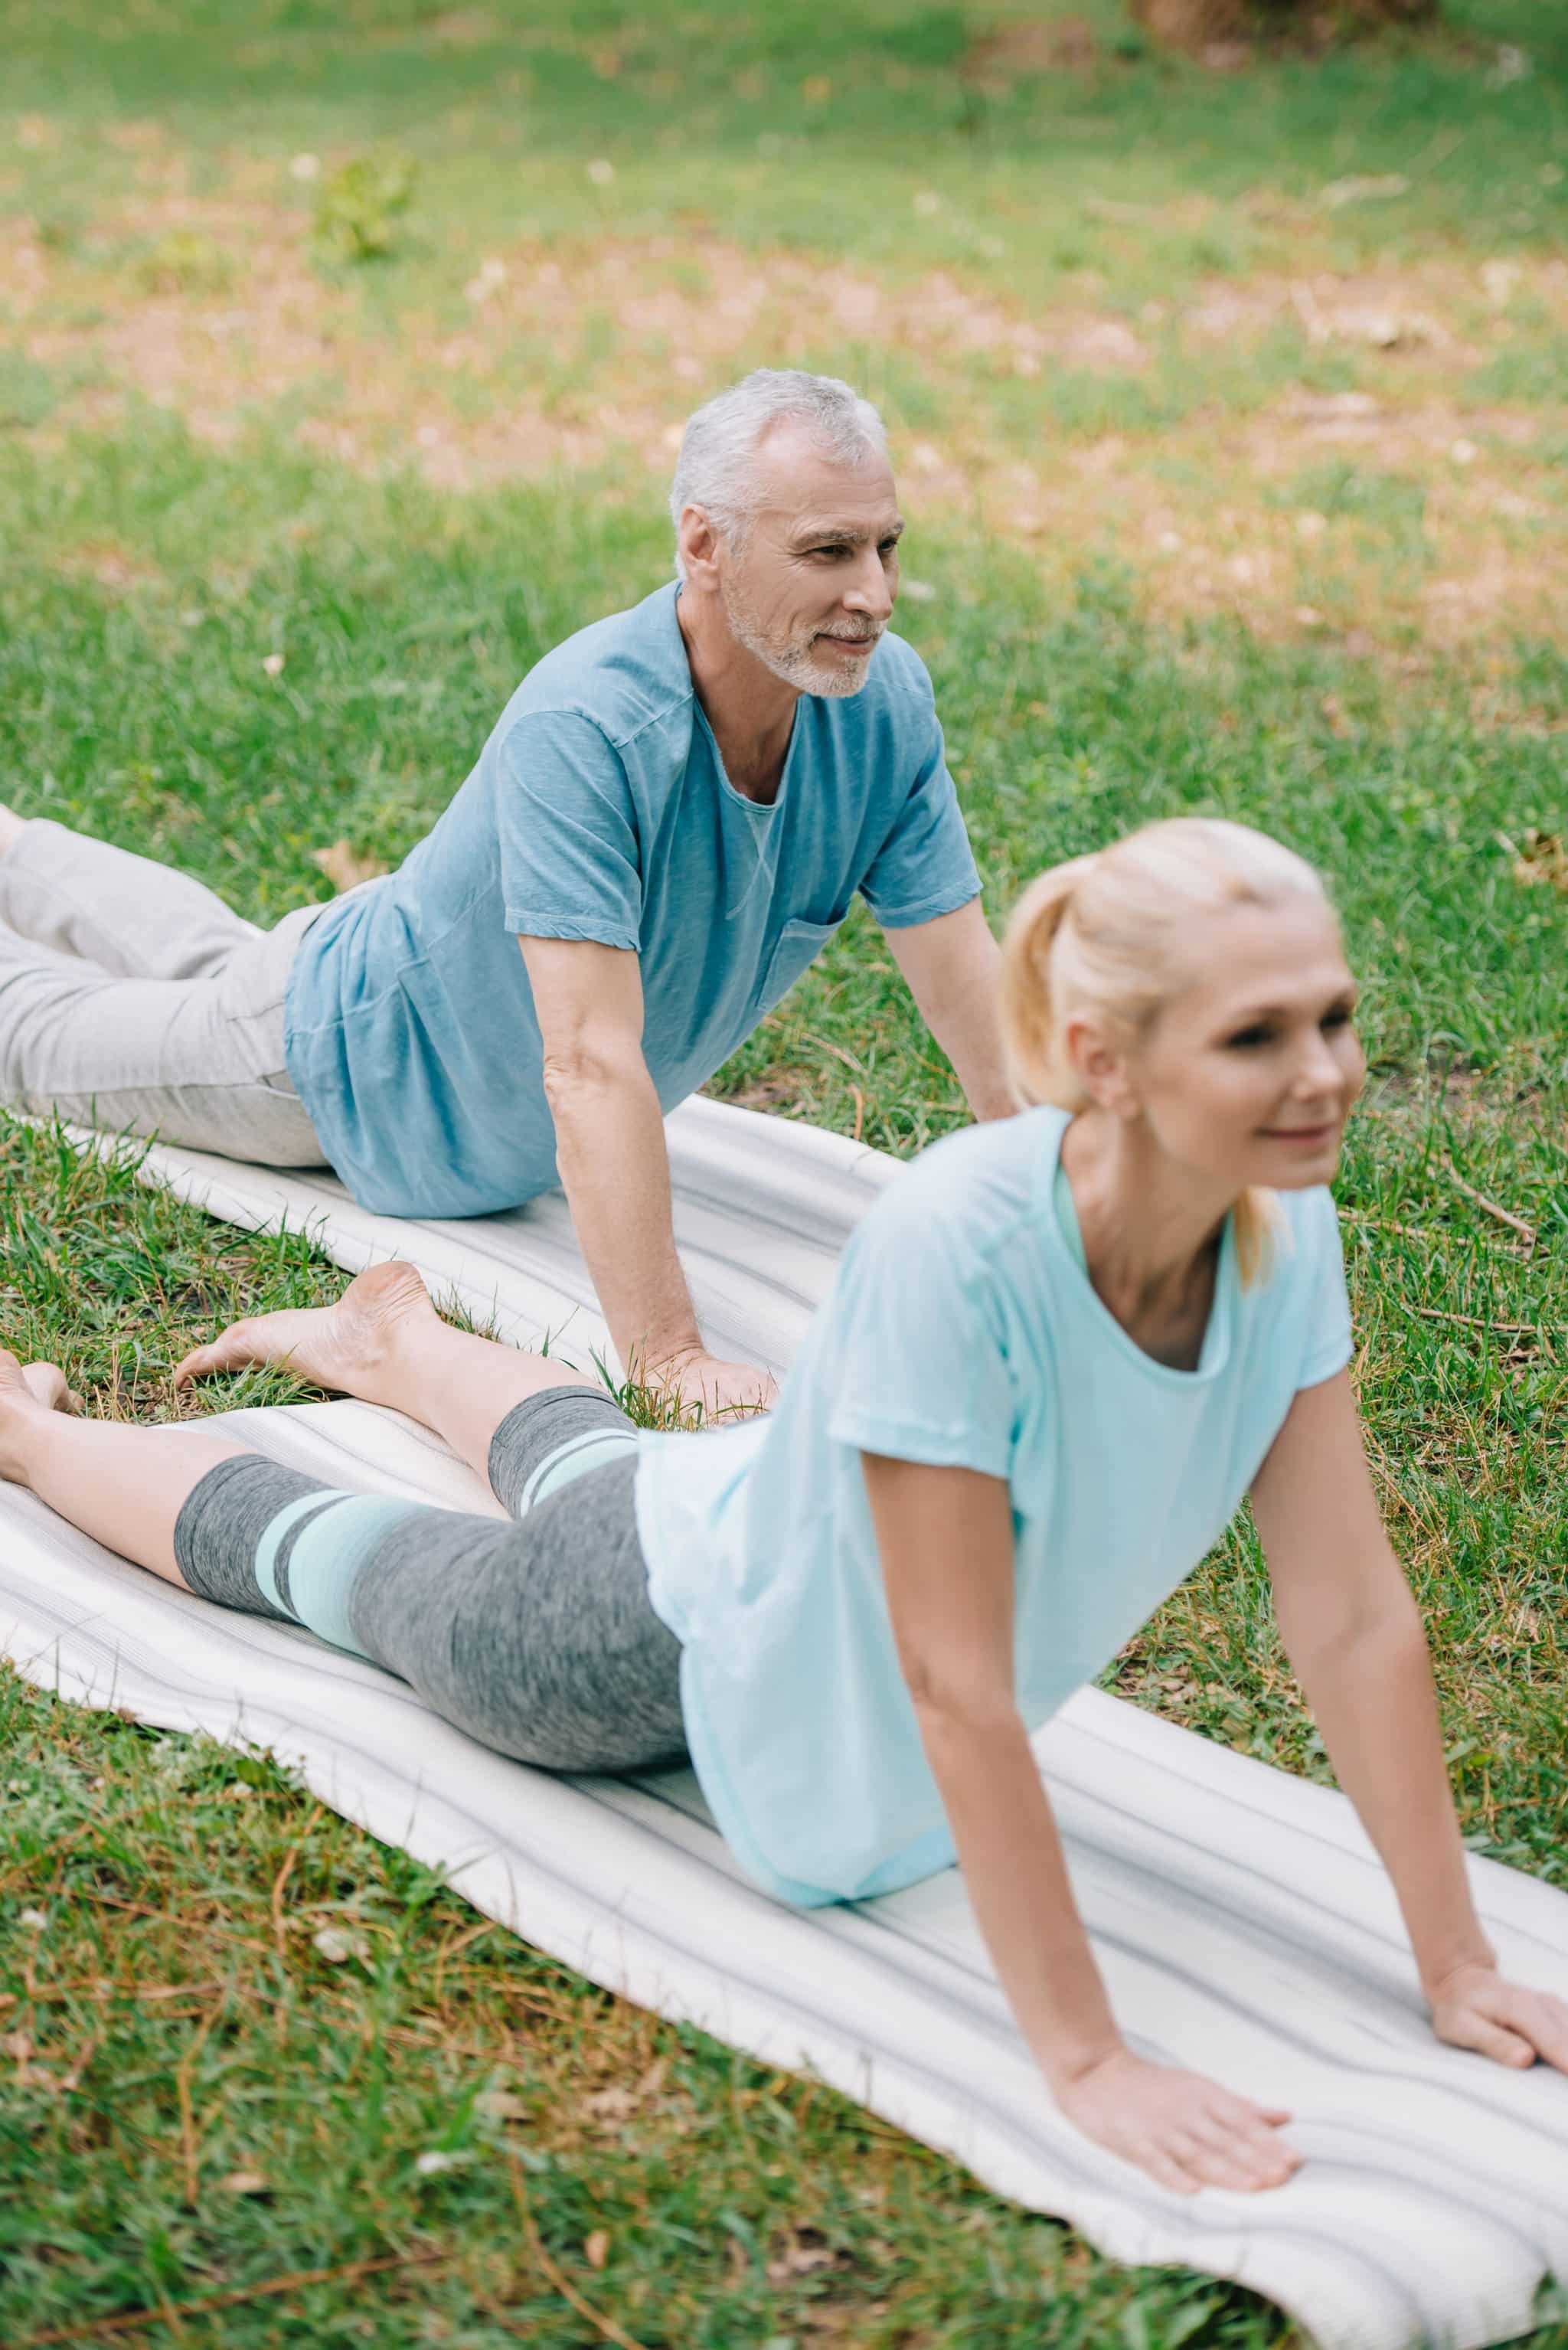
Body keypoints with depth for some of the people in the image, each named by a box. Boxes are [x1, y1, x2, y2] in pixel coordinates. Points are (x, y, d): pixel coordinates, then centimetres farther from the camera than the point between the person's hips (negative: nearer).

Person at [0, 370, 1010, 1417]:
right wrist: (666, 1356, -53)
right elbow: (591, 1064, -49)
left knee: (213, 964, 34)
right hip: (361, 1056, -6)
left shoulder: (888, 701, -26)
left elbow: (971, 986, -21)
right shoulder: (582, 728, -44)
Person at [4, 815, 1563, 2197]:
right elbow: (955, 1684, -40)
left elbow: (1353, 1615, -19)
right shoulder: (957, 1248, -45)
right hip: (662, 1631, -6)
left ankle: (383, 1344, 69)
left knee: (582, 1466, 39)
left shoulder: (1286, 1232, -25)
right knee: (292, 1547, 24)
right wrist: (1085, 2060, -37)